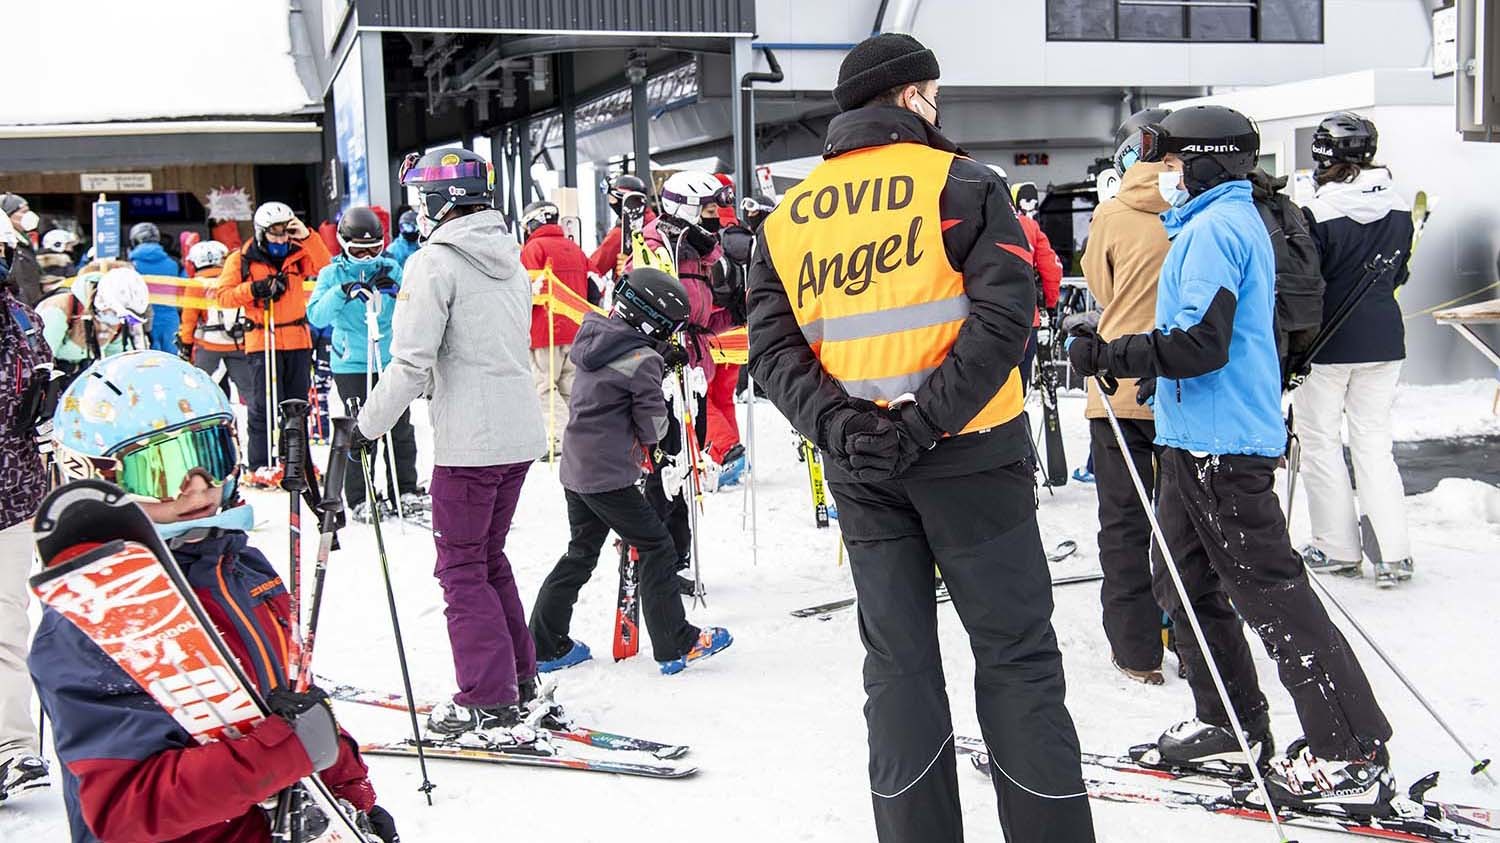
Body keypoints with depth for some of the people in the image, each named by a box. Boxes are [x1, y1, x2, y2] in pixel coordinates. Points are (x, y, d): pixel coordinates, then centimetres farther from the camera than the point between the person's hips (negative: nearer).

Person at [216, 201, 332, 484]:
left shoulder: (297, 254, 9)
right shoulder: (241, 259, 0)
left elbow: (325, 267, -6)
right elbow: (223, 296, -3)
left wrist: (307, 237, -15)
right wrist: (253, 289, -17)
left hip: (297, 339, 4)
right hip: (262, 341, -4)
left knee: (297, 403, 11)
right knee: (265, 404, -6)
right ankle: (259, 466, 1)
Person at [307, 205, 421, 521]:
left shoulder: (390, 269, 5)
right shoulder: (333, 274, -1)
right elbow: (316, 316, -12)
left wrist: (396, 290, -17)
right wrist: (342, 292, -27)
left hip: (391, 360, 3)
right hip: (352, 365, -3)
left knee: (401, 428, 8)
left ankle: (406, 490, 21)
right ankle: (359, 499, 8)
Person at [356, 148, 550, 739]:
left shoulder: (434, 262, -12)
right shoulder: (509, 259, 13)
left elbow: (411, 363, -17)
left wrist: (367, 424, -5)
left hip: (469, 442, -8)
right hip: (522, 434, 8)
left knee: (461, 568, 2)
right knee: (489, 557, 20)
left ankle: (489, 702, 5)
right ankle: (520, 678, 26)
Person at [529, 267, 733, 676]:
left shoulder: (595, 339, 7)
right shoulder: (642, 360, -17)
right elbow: (654, 424, -10)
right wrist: (649, 443, 13)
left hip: (576, 470, 9)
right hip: (610, 476, -8)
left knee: (581, 553, 19)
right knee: (657, 549, 3)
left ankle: (546, 645, 22)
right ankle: (675, 645, 7)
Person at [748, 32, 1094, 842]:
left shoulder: (785, 218, 10)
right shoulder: (962, 183, -3)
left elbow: (772, 348, 0)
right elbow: (1002, 316, -16)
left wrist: (840, 429, -10)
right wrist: (926, 424, -18)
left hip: (861, 469, 4)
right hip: (969, 453, -4)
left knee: (898, 662, 11)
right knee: (1014, 654, 5)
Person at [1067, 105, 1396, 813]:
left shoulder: (1212, 228, -13)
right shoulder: (1235, 220, 19)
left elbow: (1200, 343, -22)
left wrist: (1108, 355, -16)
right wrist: (1112, 348, 19)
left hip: (1220, 443, -11)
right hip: (1200, 437, 11)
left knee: (1271, 595, -8)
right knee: (1185, 581, 16)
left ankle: (1353, 758, -2)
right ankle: (1230, 725, 26)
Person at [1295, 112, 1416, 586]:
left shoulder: (1319, 214, -17)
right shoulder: (1399, 208, 1)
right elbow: (1399, 274, 12)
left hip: (1329, 342, -5)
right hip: (1384, 339, 5)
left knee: (1320, 441, 8)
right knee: (1374, 441, 12)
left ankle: (1338, 549, 13)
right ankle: (1394, 553, 7)